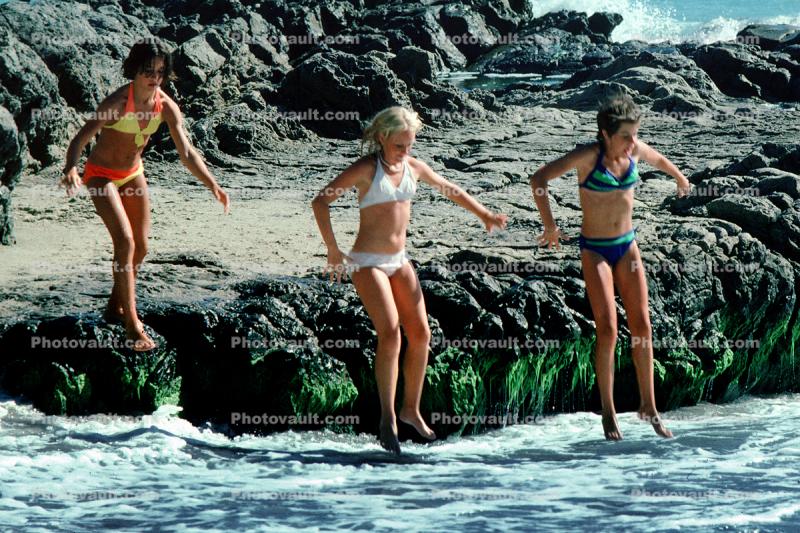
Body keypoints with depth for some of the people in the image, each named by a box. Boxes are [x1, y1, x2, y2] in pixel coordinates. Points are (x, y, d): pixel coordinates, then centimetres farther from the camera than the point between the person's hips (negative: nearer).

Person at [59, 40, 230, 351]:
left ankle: (115, 306, 33)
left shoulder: (166, 107, -13)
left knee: (140, 247, 10)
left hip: (133, 174, 6)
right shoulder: (118, 103, -29)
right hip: (102, 176, -6)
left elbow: (187, 153, -9)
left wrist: (213, 186, -19)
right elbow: (82, 137, -38)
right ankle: (131, 323, -15)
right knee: (125, 241, -19)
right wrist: (71, 168, -57)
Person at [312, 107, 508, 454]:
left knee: (420, 334, 0)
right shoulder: (367, 168, -12)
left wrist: (483, 214, 23)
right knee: (390, 332, -19)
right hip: (367, 263, -6)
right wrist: (333, 251, -18)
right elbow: (320, 201, -16)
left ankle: (411, 409, 15)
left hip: (399, 261, 6)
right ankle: (388, 418, -14)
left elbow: (450, 190, 22)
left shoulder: (413, 167, 5)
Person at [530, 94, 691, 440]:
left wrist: (679, 178, 41)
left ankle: (648, 405, 14)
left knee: (641, 326, 2)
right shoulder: (589, 155, -19)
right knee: (608, 330, -11)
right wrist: (549, 224, -31)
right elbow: (539, 178, -27)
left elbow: (658, 159, 22)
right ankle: (608, 412, -1)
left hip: (627, 246, 5)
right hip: (595, 250, -5)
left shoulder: (635, 150, -3)